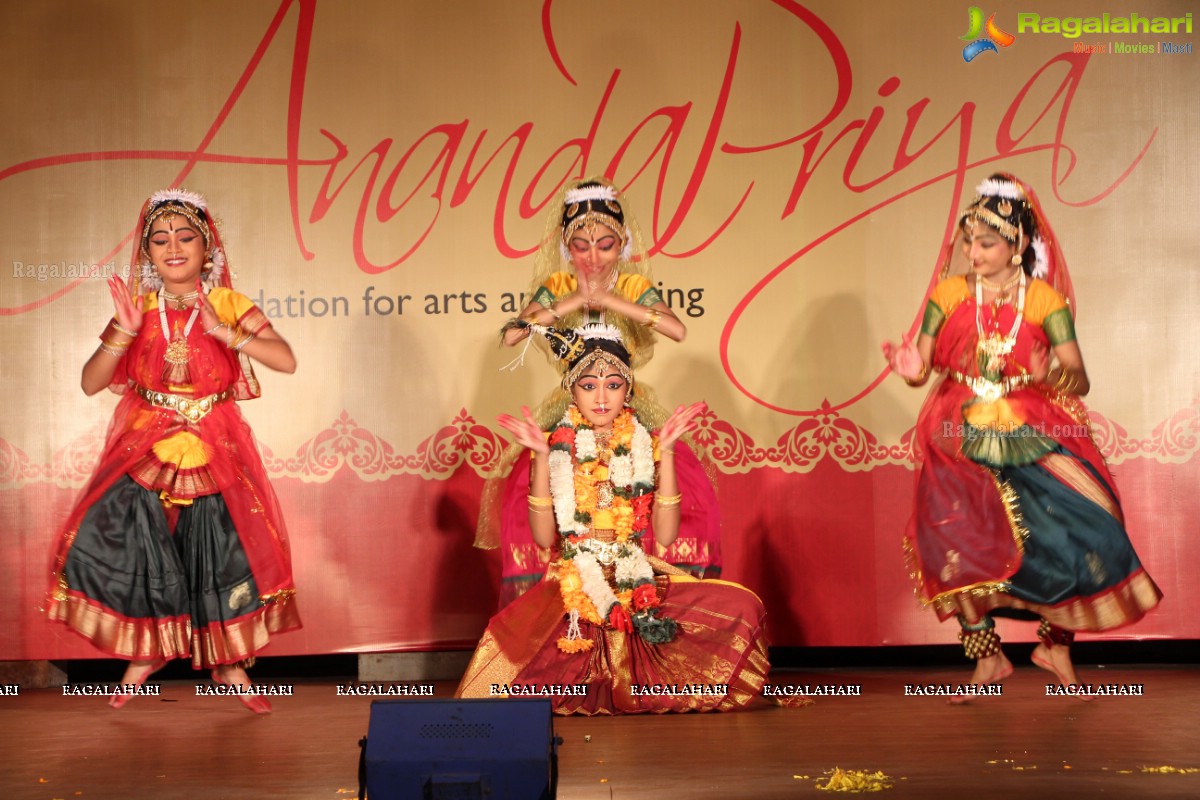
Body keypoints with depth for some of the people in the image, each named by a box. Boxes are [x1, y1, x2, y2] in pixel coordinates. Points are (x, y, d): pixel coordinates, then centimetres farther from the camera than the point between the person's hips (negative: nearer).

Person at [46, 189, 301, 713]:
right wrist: (124, 333, -18)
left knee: (224, 552, 0)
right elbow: (90, 383, -3)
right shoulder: (138, 306, 1)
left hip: (214, 453, -1)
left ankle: (229, 664, 20)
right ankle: (148, 649, 21)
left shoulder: (227, 304, -4)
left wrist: (223, 332, -24)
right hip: (145, 453, 2)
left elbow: (286, 360, -16)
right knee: (129, 546, -5)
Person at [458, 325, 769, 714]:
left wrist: (665, 452, -8)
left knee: (743, 608, -21)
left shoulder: (642, 445, 7)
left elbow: (665, 535, -5)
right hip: (574, 577, -2)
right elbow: (544, 537, -8)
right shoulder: (558, 446, 4)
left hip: (635, 576, 2)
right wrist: (541, 457, -12)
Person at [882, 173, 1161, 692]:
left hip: (1033, 439, 0)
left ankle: (1055, 645, 10)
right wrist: (913, 370, -24)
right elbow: (921, 364, 0)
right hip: (962, 441, 0)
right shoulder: (950, 293, 1)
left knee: (1079, 528, -14)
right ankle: (987, 657, 1)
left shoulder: (1044, 300, -2)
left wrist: (1054, 374, -31)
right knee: (956, 537, -18)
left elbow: (1080, 380, -8)